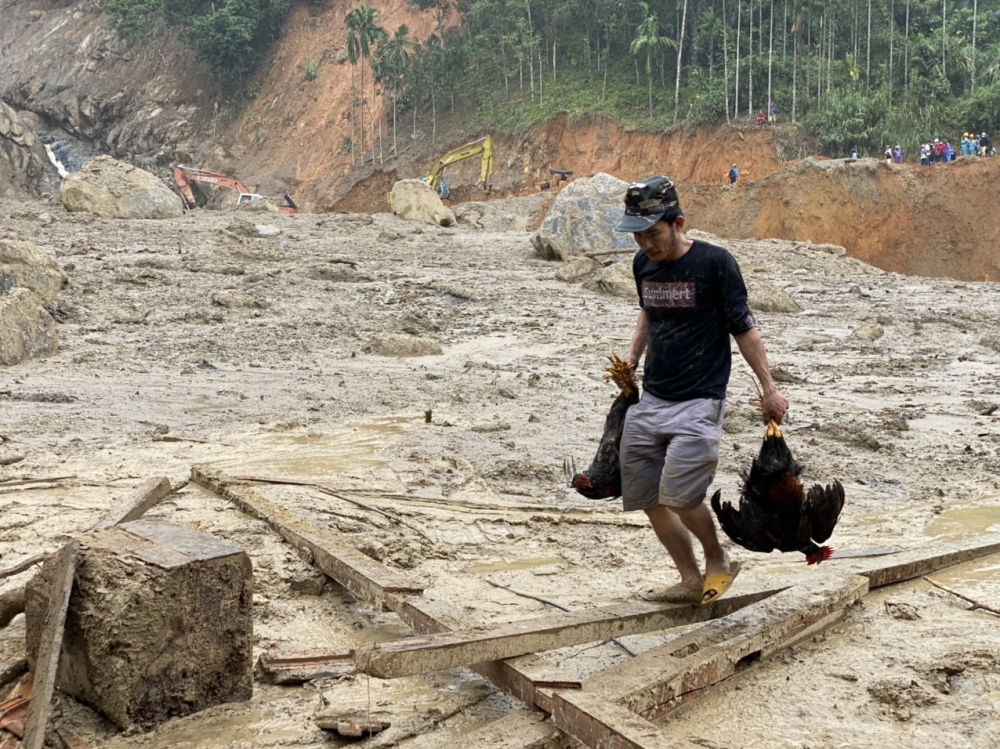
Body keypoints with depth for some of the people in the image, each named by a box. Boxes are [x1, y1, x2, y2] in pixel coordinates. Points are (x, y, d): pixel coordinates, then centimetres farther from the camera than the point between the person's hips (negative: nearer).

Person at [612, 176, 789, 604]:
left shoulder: (714, 263, -12)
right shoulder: (643, 264, 5)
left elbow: (743, 327, -5)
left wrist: (768, 388, -2)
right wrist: (632, 356, 13)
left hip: (699, 401, -6)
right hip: (650, 399, 7)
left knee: (680, 495, -17)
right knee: (647, 497, 5)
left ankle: (718, 562, 11)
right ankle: (691, 581, 19)